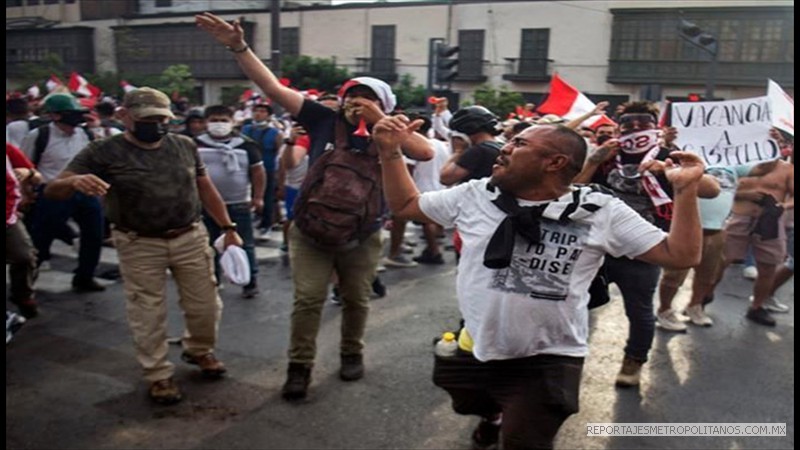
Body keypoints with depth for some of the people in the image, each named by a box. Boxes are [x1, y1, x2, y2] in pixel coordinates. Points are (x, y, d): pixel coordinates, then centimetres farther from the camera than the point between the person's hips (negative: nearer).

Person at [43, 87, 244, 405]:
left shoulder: (185, 146, 2)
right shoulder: (103, 152, -8)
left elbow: (206, 189, 11)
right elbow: (53, 191, -14)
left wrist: (228, 228, 7)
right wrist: (74, 180, -38)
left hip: (191, 238, 3)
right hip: (139, 246, -3)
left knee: (205, 304, 13)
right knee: (148, 314, 7)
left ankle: (199, 350, 40)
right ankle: (158, 374, 25)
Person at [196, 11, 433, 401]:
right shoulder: (325, 120, -5)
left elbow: (426, 152, -23)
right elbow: (272, 87, -9)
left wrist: (380, 120, -22)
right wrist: (238, 46, -18)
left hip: (362, 238, 1)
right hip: (311, 233, 0)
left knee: (356, 300, 16)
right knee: (307, 299, 0)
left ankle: (352, 354, 38)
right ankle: (299, 367, 15)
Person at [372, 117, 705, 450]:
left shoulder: (602, 212, -11)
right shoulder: (473, 195, -4)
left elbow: (679, 255, -9)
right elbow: (404, 205, 7)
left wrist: (685, 189, -19)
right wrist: (390, 151, -4)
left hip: (546, 362, -4)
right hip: (473, 351, 5)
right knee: (473, 408, 30)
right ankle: (495, 414, 65)